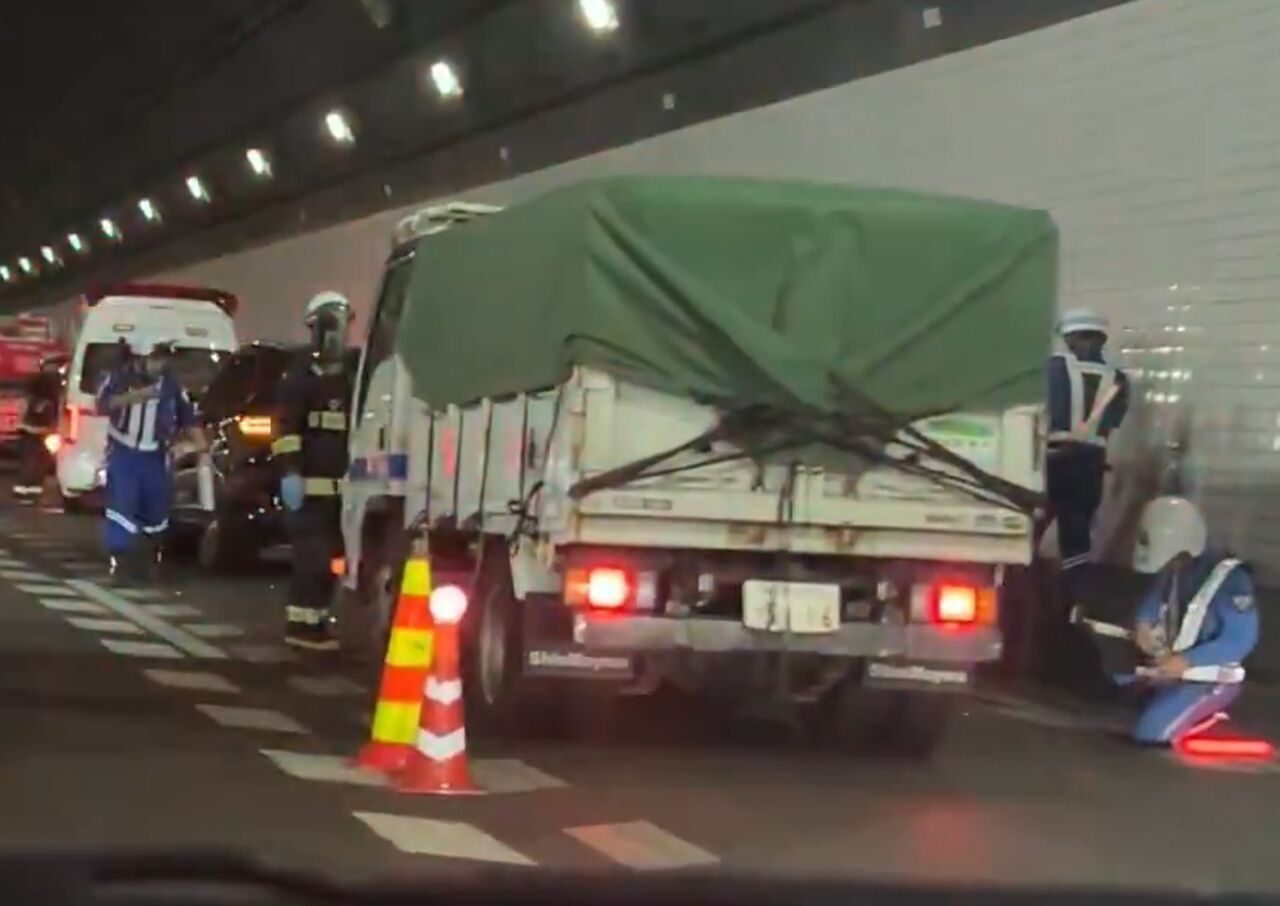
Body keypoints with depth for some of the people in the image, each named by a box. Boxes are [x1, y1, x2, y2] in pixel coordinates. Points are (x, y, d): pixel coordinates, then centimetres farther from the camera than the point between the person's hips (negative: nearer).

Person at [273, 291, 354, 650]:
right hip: (309, 482, -8)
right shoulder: (302, 373, -5)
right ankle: (302, 624, -8)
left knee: (329, 556, 9)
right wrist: (289, 473, -21)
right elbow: (287, 428, -13)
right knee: (312, 556, -11)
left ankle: (318, 620, 17)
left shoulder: (348, 376, 20)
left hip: (339, 484, 8)